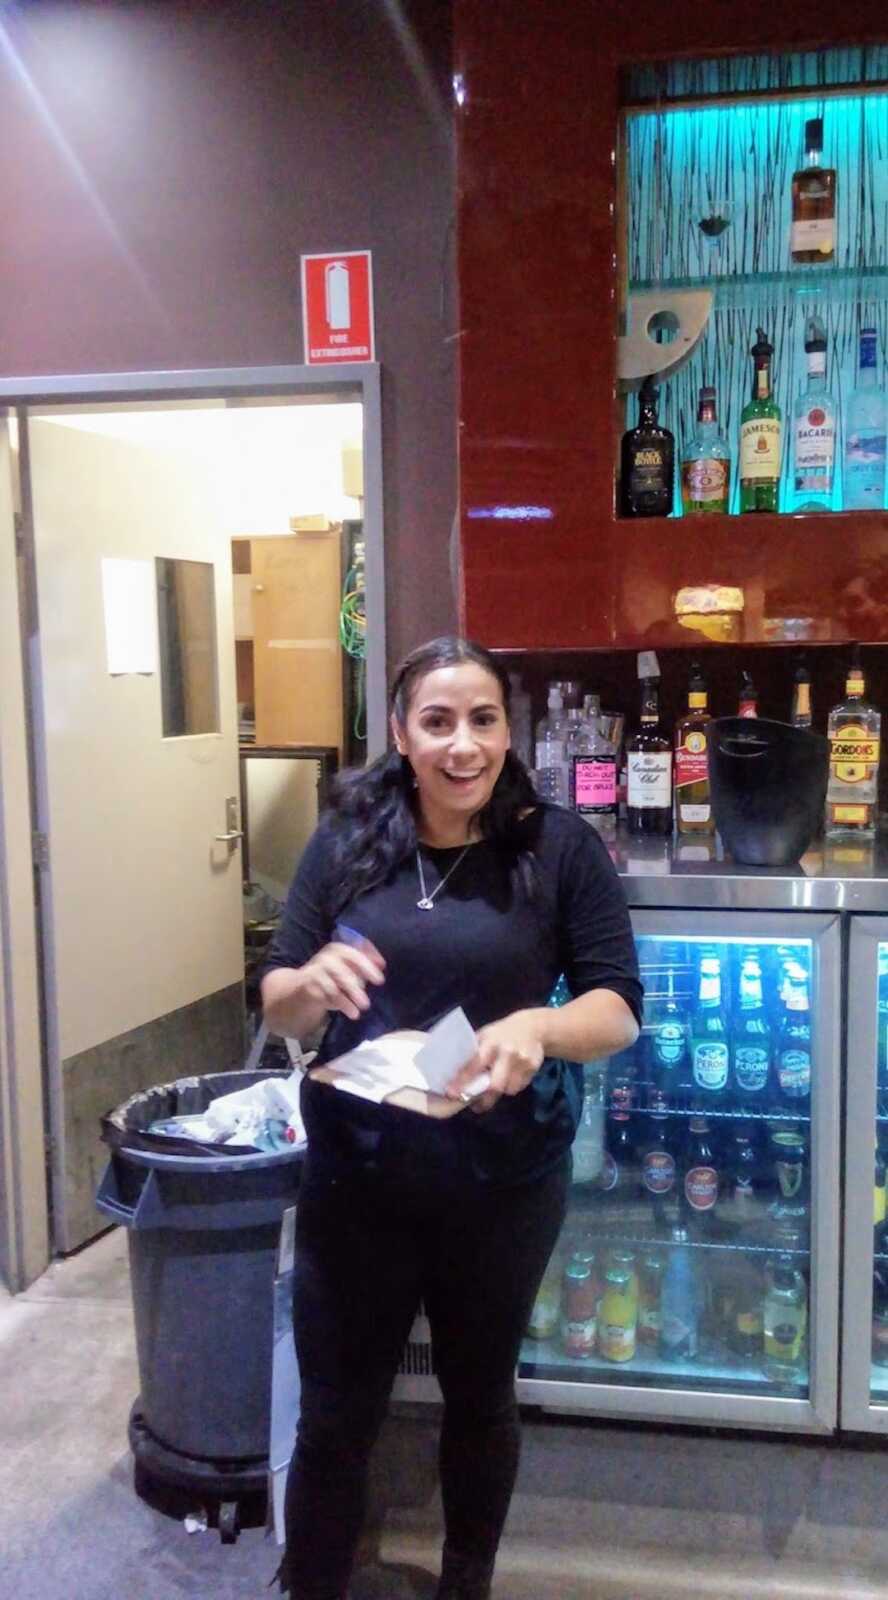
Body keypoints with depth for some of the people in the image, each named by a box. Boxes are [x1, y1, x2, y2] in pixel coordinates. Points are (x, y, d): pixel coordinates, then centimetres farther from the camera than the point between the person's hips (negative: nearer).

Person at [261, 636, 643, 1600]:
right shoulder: (344, 843, -4)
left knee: (480, 1400, 22)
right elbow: (276, 1010, 0)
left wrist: (539, 1025, -31)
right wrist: (311, 981, -24)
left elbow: (618, 1009, -9)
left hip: (506, 1185, 0)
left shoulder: (560, 847, -10)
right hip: (355, 1179, 1)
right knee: (335, 1416, 13)